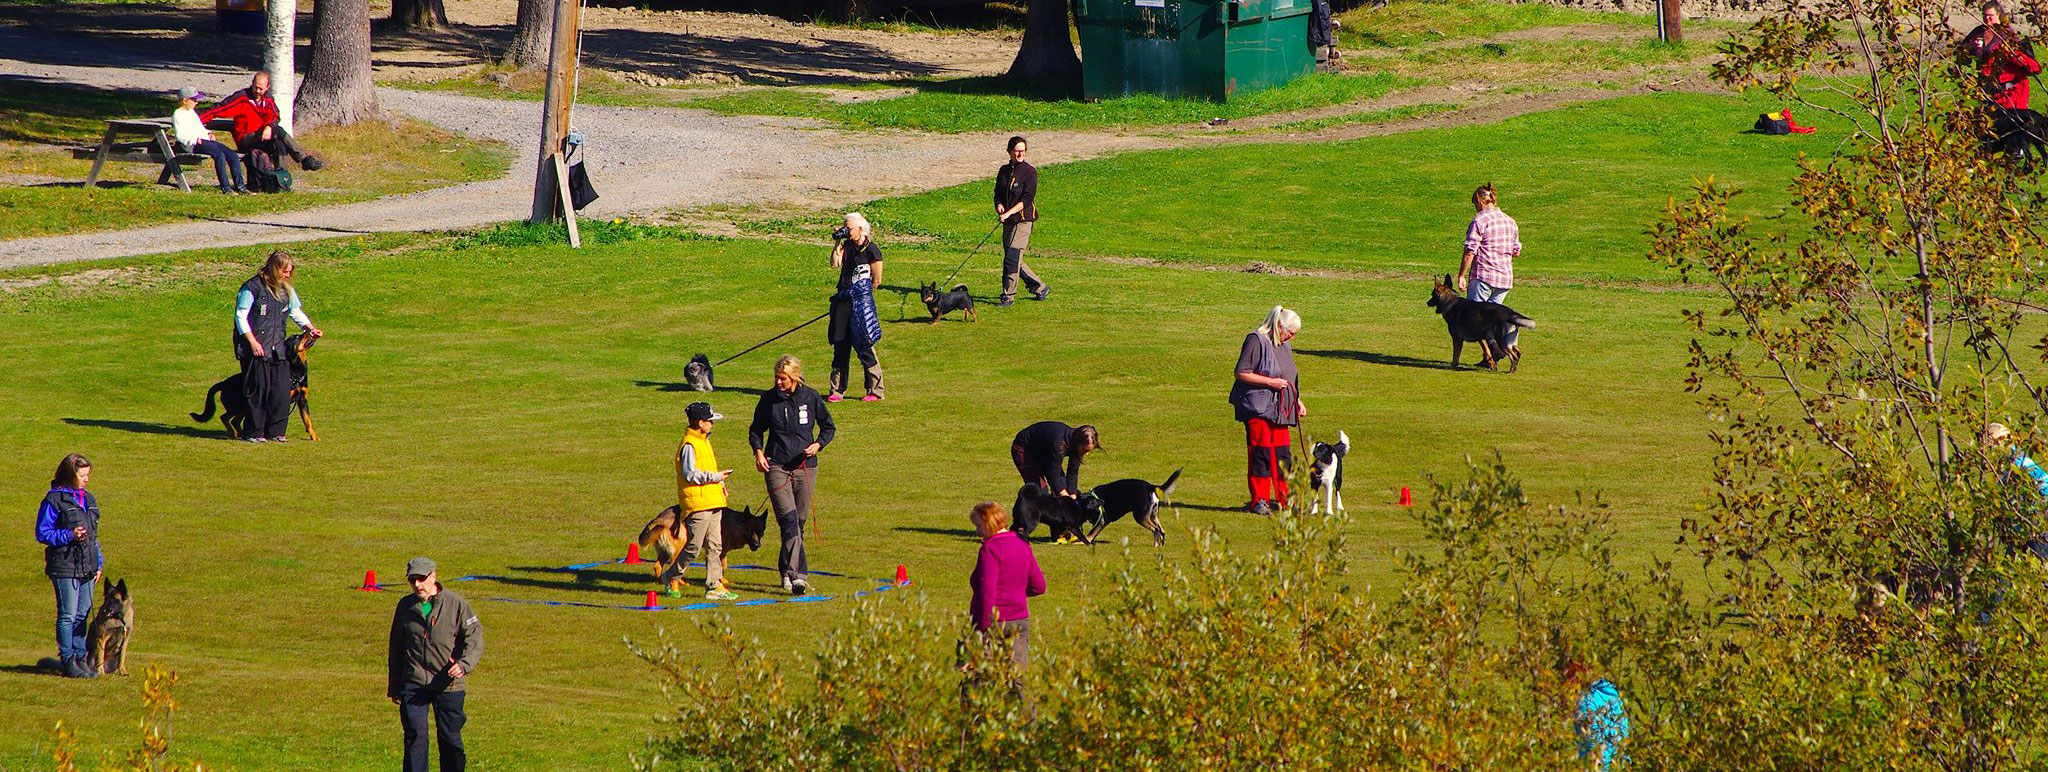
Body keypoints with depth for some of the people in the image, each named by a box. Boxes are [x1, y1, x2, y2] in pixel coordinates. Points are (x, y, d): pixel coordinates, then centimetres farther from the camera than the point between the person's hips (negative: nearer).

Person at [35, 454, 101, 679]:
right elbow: (42, 533, -8)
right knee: (68, 615, -6)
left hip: (86, 567, 7)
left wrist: (99, 563, 18)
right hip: (65, 566, -7)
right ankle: (67, 660, -2)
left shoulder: (88, 500, 15)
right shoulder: (54, 500, -7)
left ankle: (80, 658, 15)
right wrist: (69, 536, -20)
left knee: (83, 615, 9)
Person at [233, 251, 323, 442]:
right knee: (258, 391, -5)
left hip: (277, 348, 6)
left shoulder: (286, 290, 11)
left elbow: (296, 311, 22)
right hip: (255, 349, -6)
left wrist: (309, 327, 4)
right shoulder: (253, 287, -9)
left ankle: (275, 432, 9)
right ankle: (254, 432, 4)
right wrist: (252, 342, -16)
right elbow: (240, 316, -9)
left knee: (282, 391, 0)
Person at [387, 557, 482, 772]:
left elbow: (474, 637, -6)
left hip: (448, 684, -2)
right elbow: (396, 648, 18)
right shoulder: (405, 606, 9)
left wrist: (464, 664, -26)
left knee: (450, 738, 5)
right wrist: (394, 687, 19)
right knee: (415, 736, -8)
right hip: (413, 684, 2)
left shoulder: (456, 604, -3)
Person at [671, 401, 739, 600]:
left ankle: (714, 586, 7)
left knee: (715, 546, 6)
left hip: (713, 503, 9)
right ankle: (672, 577, 14)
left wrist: (719, 483, 14)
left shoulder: (703, 441, 17)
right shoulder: (689, 445, -13)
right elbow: (690, 475, -20)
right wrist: (715, 477, -17)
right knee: (694, 547, -4)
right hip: (697, 504, -9)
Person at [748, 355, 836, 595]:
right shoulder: (769, 399, 0)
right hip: (776, 466, -2)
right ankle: (797, 574, -23)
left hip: (805, 466, 2)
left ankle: (787, 570, 24)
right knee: (789, 519, -16)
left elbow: (828, 427, 12)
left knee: (799, 521, 7)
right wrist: (758, 451, -6)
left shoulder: (811, 398, 1)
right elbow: (756, 429, 13)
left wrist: (818, 445, -7)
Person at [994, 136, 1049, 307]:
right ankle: (1040, 288, 24)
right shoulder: (1004, 171, 12)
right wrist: (999, 205, -7)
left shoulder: (1029, 172, -6)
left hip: (1023, 220, -7)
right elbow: (998, 194, 16)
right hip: (1008, 222, 7)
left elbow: (1027, 199, -13)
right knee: (1014, 261, 10)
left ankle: (1008, 296, -7)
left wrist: (1009, 213, -22)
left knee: (1012, 258, -13)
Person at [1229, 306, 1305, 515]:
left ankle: (1284, 499, 11)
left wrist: (1297, 402, 16)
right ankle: (1259, 500, -4)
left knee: (1283, 455, 6)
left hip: (1280, 410, 8)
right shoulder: (1256, 341, -8)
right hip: (1258, 409, -8)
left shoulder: (1285, 347, 18)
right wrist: (1270, 382, -17)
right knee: (1261, 454, -8)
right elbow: (1241, 373, -14)